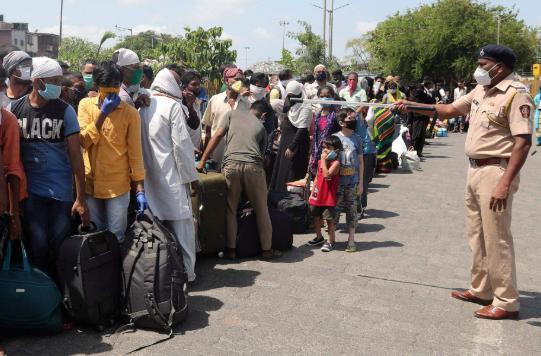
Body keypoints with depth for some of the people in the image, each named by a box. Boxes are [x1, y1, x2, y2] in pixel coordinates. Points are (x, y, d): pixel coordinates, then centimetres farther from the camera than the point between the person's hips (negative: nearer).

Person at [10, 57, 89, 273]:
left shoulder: (65, 111, -5)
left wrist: (81, 198, -11)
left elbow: (75, 154, -7)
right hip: (31, 190, 1)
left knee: (61, 246, 5)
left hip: (61, 189, -1)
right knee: (38, 247, 6)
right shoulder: (15, 109, -2)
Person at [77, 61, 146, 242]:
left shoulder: (130, 112, -5)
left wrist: (140, 189, -7)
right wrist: (103, 113, -16)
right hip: (90, 184, 2)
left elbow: (135, 152, -4)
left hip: (118, 186, -2)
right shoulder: (85, 105, 1)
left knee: (116, 238, 5)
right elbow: (84, 141, -9)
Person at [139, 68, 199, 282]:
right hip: (172, 176, -6)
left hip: (150, 175, 6)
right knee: (181, 224, 2)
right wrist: (192, 176, -5)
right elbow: (182, 143, -12)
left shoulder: (144, 106, 8)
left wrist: (145, 170, 16)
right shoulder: (173, 106, -9)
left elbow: (142, 142, 10)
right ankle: (185, 272, 7)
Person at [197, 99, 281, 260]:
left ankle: (230, 249, 15)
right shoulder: (261, 127, 23)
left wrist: (202, 161, 9)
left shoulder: (232, 113, 19)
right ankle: (267, 249, 21)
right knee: (261, 209, 13)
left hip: (231, 164, 0)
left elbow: (218, 136, 9)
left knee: (230, 209, 13)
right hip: (253, 166, 1)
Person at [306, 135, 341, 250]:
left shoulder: (336, 163, -13)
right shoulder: (320, 161, 8)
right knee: (316, 217, 17)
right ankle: (319, 237, 34)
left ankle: (331, 241, 12)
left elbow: (327, 175, -28)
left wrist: (324, 160, -22)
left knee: (329, 219, 0)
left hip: (329, 197, -7)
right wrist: (312, 193, 15)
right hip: (318, 196, 7)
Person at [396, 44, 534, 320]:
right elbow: (449, 110, 22)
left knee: (496, 238, -3)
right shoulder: (481, 91, 11)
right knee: (477, 235, 16)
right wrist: (412, 107, 14)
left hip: (496, 172, -9)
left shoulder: (516, 95, -15)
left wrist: (505, 183, -27)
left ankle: (506, 302, 7)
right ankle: (481, 290, 30)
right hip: (475, 170, 9)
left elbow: (523, 142, -21)